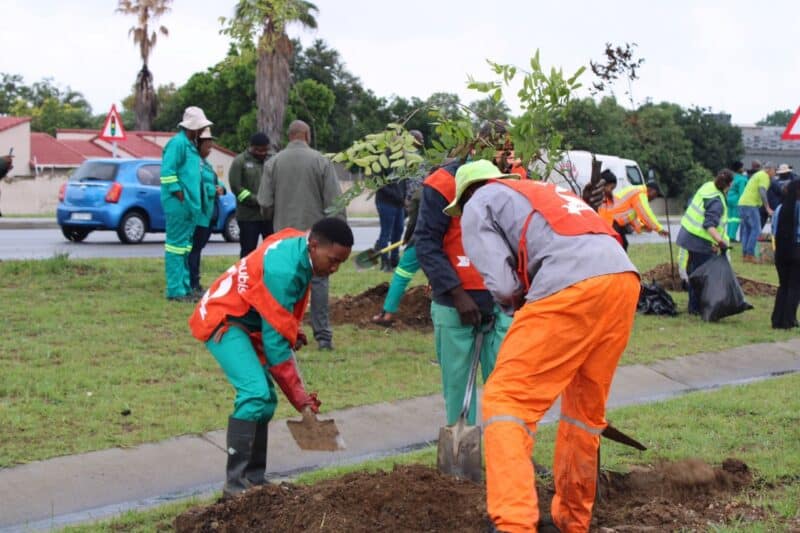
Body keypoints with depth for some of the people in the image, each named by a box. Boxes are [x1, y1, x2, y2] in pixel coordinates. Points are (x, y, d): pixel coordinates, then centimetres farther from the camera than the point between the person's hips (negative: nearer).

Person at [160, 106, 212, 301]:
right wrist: (179, 194, -18)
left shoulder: (191, 145, 18)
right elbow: (167, 171, -19)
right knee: (176, 245, -7)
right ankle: (176, 290, -6)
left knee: (185, 246, 13)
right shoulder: (178, 143, -12)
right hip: (178, 205, -10)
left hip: (190, 205, 10)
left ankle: (185, 287, 19)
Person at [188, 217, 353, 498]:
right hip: (223, 320, -10)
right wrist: (301, 397, -22)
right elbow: (275, 340, -27)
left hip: (246, 320, 10)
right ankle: (236, 483, -21)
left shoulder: (298, 245, -3)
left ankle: (253, 479, 10)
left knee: (265, 399, 5)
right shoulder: (283, 269, -30)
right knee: (256, 393, -23)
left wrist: (293, 331, 6)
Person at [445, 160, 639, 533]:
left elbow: (502, 285, 2)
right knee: (585, 406, 20)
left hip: (572, 287, -7)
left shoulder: (478, 205, 17)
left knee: (507, 400, -3)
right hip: (624, 278, 7)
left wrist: (517, 304, 24)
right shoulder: (544, 192, 38)